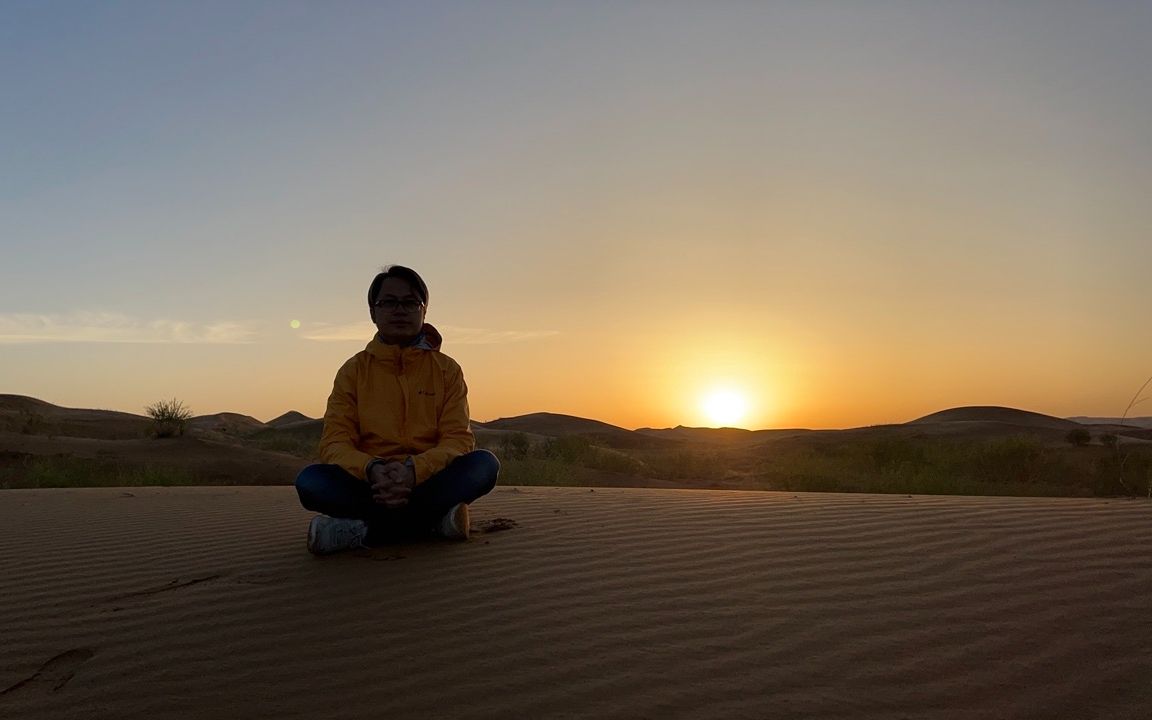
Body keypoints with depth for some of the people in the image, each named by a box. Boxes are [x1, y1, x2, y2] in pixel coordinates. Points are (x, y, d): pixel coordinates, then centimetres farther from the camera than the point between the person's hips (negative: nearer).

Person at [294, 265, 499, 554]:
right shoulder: (353, 370, 4)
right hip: (371, 485, 0)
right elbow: (334, 442, -5)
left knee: (484, 464, -28)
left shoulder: (447, 369, 3)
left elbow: (459, 439, -7)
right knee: (310, 481, -27)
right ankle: (434, 521, -24)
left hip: (428, 482, 1)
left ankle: (364, 531, -23)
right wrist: (371, 469, -28)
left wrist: (414, 469, -28)